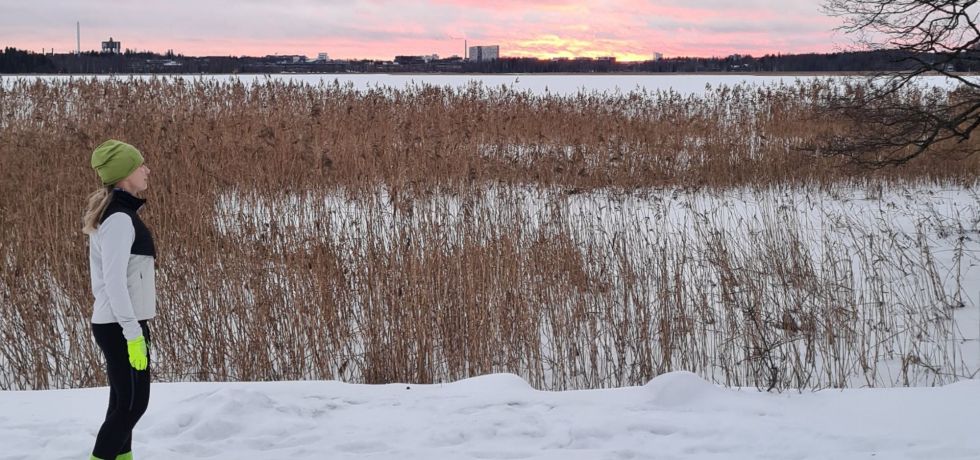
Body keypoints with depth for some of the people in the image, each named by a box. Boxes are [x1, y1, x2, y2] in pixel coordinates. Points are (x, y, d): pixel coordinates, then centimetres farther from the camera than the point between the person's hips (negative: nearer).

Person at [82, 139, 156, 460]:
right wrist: (133, 333, -22)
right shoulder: (120, 218, -17)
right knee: (133, 403, -5)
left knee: (124, 402, 13)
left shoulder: (113, 215, 12)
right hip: (121, 326, -9)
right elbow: (114, 280, -22)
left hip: (112, 323, 9)